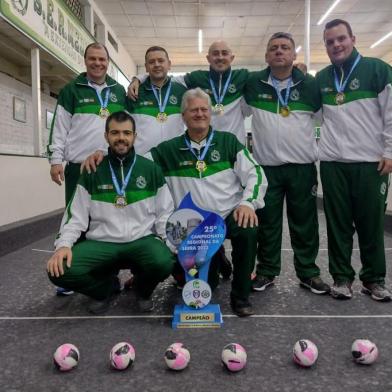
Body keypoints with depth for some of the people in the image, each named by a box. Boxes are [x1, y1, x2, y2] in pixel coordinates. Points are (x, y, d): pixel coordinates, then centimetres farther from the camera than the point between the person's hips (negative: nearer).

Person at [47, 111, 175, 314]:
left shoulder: (151, 169, 3)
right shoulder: (92, 171, 5)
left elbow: (165, 213, 4)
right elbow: (76, 215, 5)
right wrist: (64, 244, -12)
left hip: (142, 240, -1)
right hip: (101, 243, 1)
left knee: (164, 262, -34)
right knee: (59, 270, -23)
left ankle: (143, 289, 6)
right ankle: (108, 286, 9)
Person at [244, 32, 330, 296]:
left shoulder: (310, 84, 5)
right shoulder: (253, 83, 2)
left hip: (303, 166, 1)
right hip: (266, 166, 0)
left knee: (304, 223, 8)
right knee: (267, 223, 8)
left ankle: (308, 272, 22)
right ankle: (267, 271, 22)